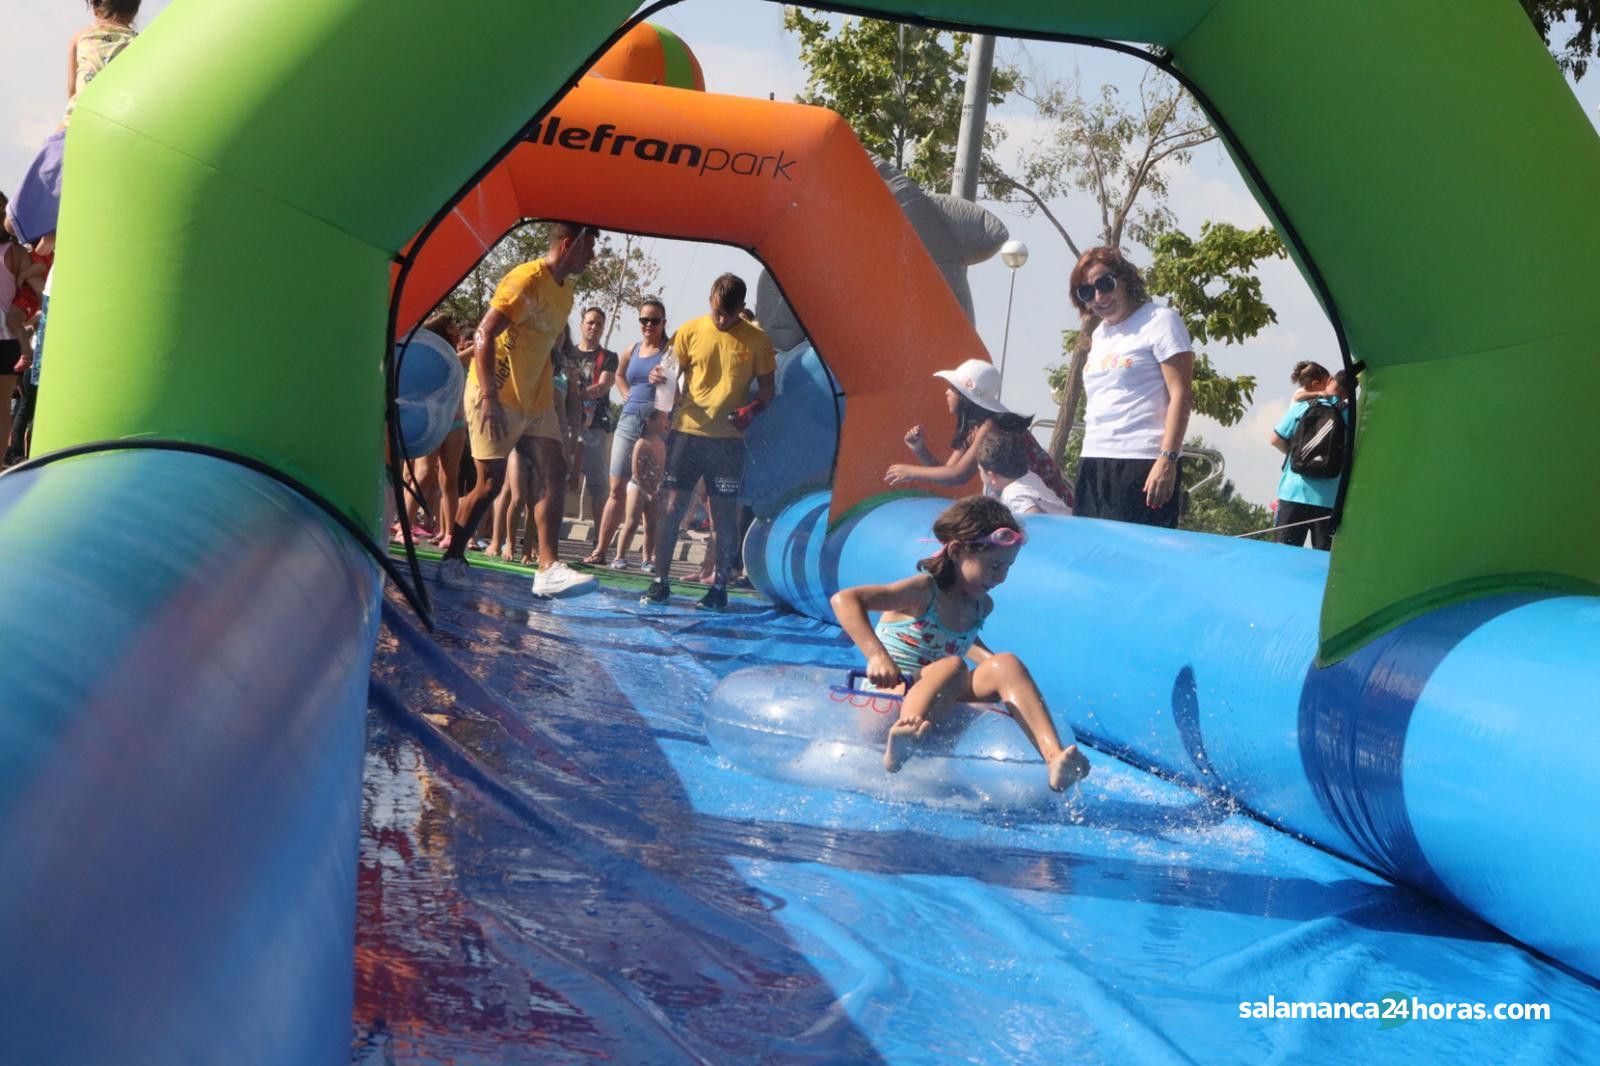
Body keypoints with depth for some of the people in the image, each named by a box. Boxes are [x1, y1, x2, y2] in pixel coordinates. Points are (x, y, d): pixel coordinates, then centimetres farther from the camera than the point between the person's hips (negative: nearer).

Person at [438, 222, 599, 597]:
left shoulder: (565, 292, 12)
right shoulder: (526, 280, -16)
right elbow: (484, 336, -22)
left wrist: (552, 398, 19)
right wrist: (489, 396, -28)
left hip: (534, 401, 8)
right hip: (496, 398, -8)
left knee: (556, 473, -4)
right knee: (490, 482, -5)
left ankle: (548, 569, -9)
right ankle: (451, 562, 10)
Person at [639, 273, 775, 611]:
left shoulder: (756, 340, 0)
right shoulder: (690, 332, 3)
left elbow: (767, 389, 7)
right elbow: (673, 376, 11)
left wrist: (751, 410, -14)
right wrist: (659, 377, -13)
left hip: (729, 439, -1)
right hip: (687, 431, 1)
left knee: (725, 513, 2)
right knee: (673, 507, -1)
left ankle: (719, 586, 11)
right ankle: (660, 582, 6)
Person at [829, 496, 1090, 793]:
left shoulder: (981, 606, 11)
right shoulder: (924, 591, -12)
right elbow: (844, 600, -23)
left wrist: (993, 664, 16)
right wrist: (877, 655, -35)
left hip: (938, 713, 6)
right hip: (884, 709, -6)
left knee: (1007, 664, -16)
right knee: (952, 667, -35)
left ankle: (1055, 759, -36)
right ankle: (902, 740, -64)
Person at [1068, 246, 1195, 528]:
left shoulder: (1159, 321, -2)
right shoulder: (1099, 335, 21)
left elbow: (1181, 395, -9)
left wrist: (1168, 459, -18)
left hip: (1141, 463, -7)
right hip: (1093, 464, 7)